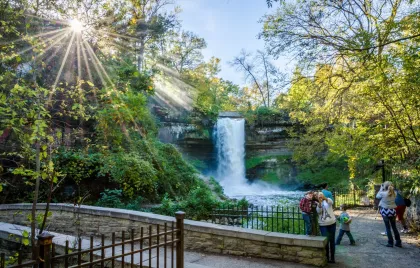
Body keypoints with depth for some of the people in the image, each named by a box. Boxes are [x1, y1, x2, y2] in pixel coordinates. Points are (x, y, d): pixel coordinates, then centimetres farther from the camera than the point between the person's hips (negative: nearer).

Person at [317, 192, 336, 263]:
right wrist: (319, 202, -30)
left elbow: (330, 202, -23)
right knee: (326, 241, -4)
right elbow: (318, 211, -15)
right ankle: (327, 257, 12)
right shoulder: (317, 204, 4)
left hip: (332, 223, 1)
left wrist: (324, 198, -44)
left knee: (332, 241, 10)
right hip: (323, 225, -1)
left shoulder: (328, 200, 2)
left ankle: (332, 257, 22)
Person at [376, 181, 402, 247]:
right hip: (393, 211, 4)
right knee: (394, 227, 15)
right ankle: (398, 242, 20)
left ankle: (390, 243, 7)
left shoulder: (383, 193, -15)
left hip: (385, 211, -4)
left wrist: (381, 189, 7)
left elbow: (377, 196, 3)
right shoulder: (394, 193, -3)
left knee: (388, 228, 4)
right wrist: (390, 189, 10)